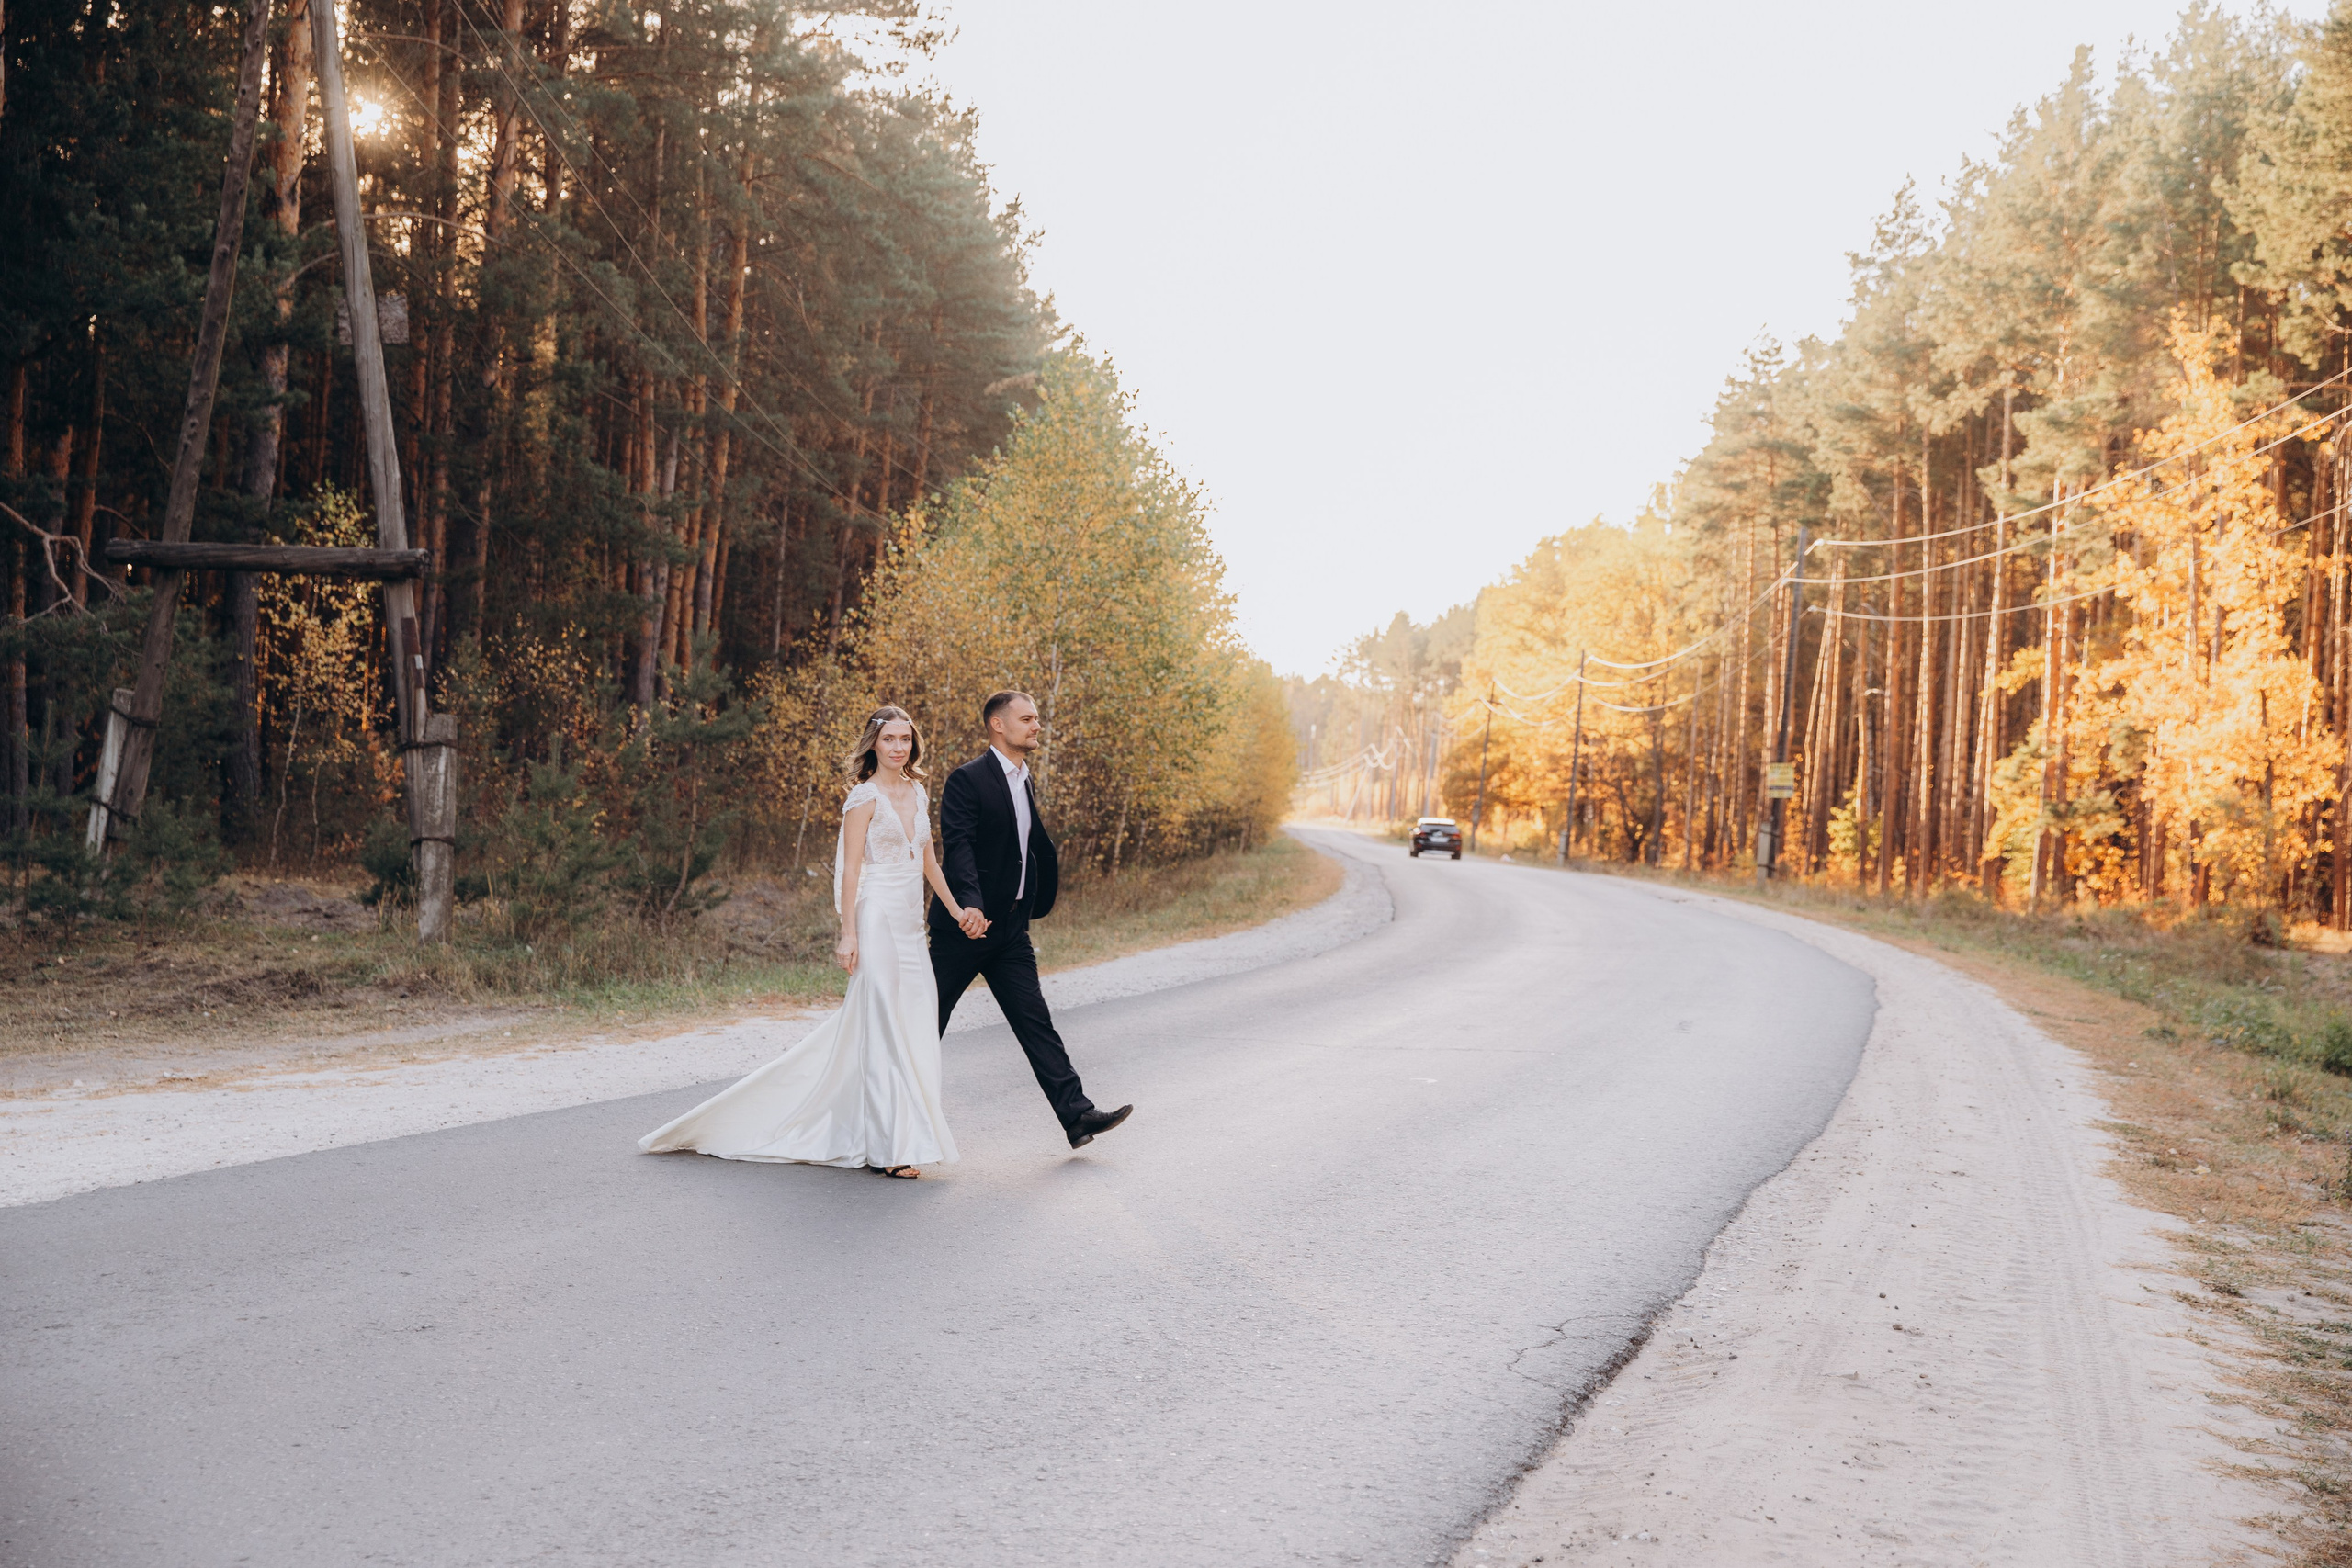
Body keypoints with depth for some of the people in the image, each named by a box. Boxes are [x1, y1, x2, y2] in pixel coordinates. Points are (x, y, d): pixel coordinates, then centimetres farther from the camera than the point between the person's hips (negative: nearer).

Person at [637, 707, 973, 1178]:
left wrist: (957, 910, 15)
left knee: (913, 1027, 7)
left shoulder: (918, 795, 14)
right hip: (877, 920, -8)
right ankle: (888, 1146, -1)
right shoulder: (864, 797, -7)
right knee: (882, 1029, -6)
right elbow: (850, 870, -11)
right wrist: (848, 935, -16)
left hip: (910, 926, 8)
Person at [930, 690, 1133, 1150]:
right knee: (929, 1021, 3)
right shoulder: (967, 780, -11)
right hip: (967, 924, -7)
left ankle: (1077, 1115, -1)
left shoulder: (1025, 783, 15)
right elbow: (957, 846, -23)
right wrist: (969, 904, -36)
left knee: (1035, 1021, 3)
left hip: (1011, 927, 7)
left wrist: (1034, 906, 23)